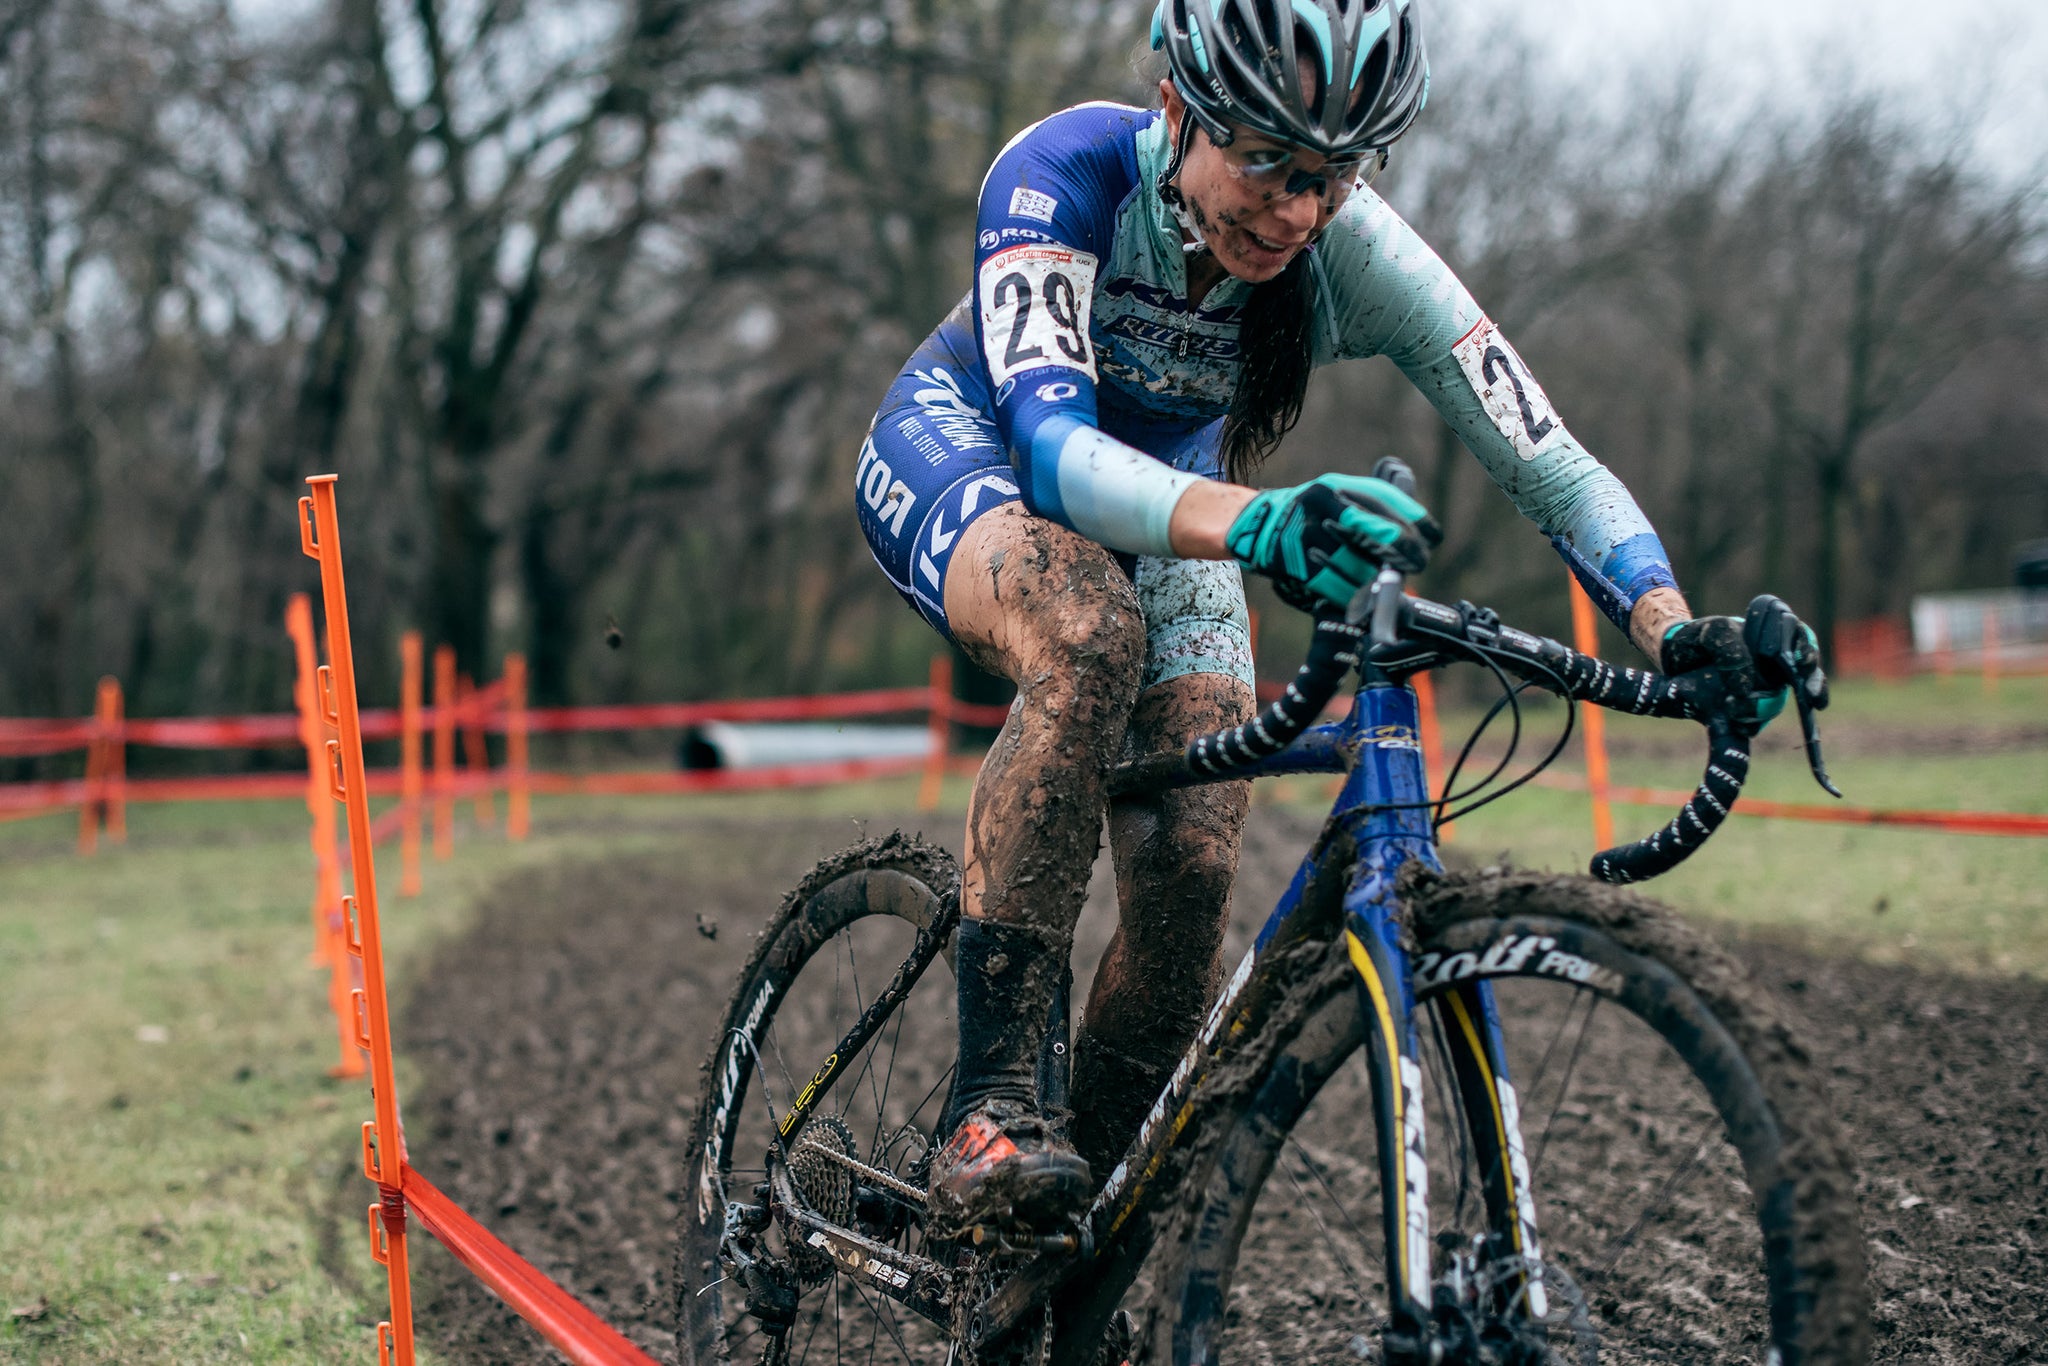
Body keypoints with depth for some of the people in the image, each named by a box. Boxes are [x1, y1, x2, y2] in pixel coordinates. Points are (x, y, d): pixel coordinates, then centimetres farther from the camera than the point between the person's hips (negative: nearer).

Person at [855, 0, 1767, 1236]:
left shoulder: (1357, 259, -26)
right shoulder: (1068, 172, -34)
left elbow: (1551, 464, -28)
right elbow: (1054, 446, -47)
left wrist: (1679, 635, -47)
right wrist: (1255, 521, -66)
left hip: (1163, 507, 4)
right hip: (966, 452, -3)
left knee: (1193, 876, -15)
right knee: (1088, 638, -39)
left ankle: (1093, 1216, 6)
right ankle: (991, 1112, -34)